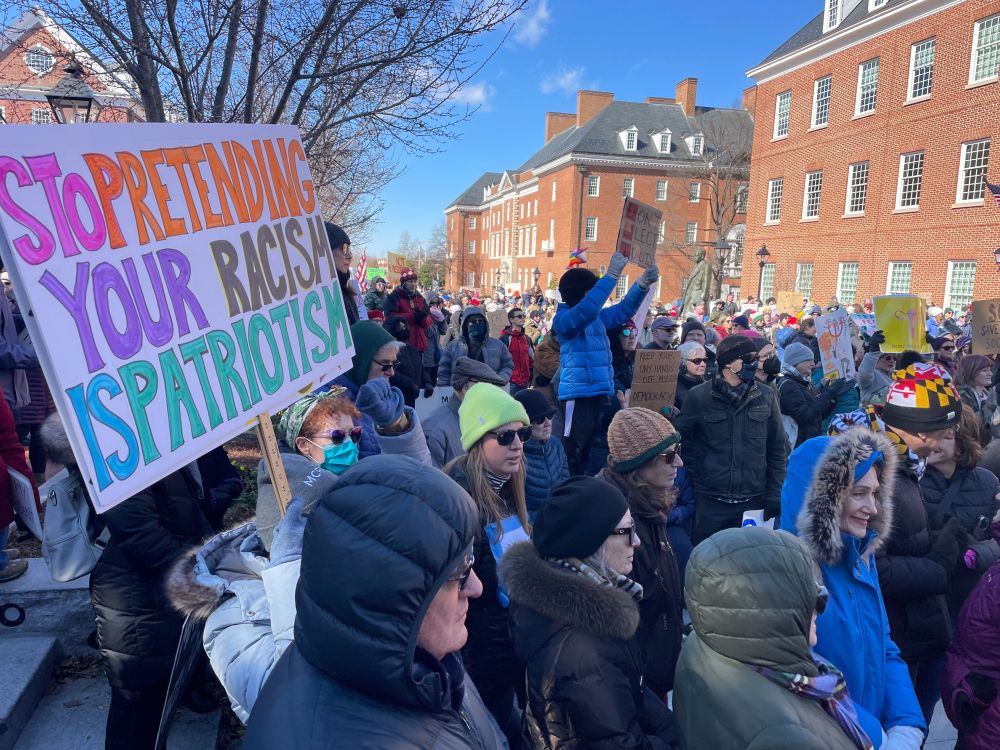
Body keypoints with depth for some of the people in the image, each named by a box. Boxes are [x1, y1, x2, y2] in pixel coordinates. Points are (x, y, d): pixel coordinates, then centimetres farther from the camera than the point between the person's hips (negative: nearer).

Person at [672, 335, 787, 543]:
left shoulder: (766, 397, 5)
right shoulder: (698, 397, -3)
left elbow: (777, 448, 9)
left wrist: (775, 493, 5)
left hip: (754, 502, 2)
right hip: (710, 501, -2)